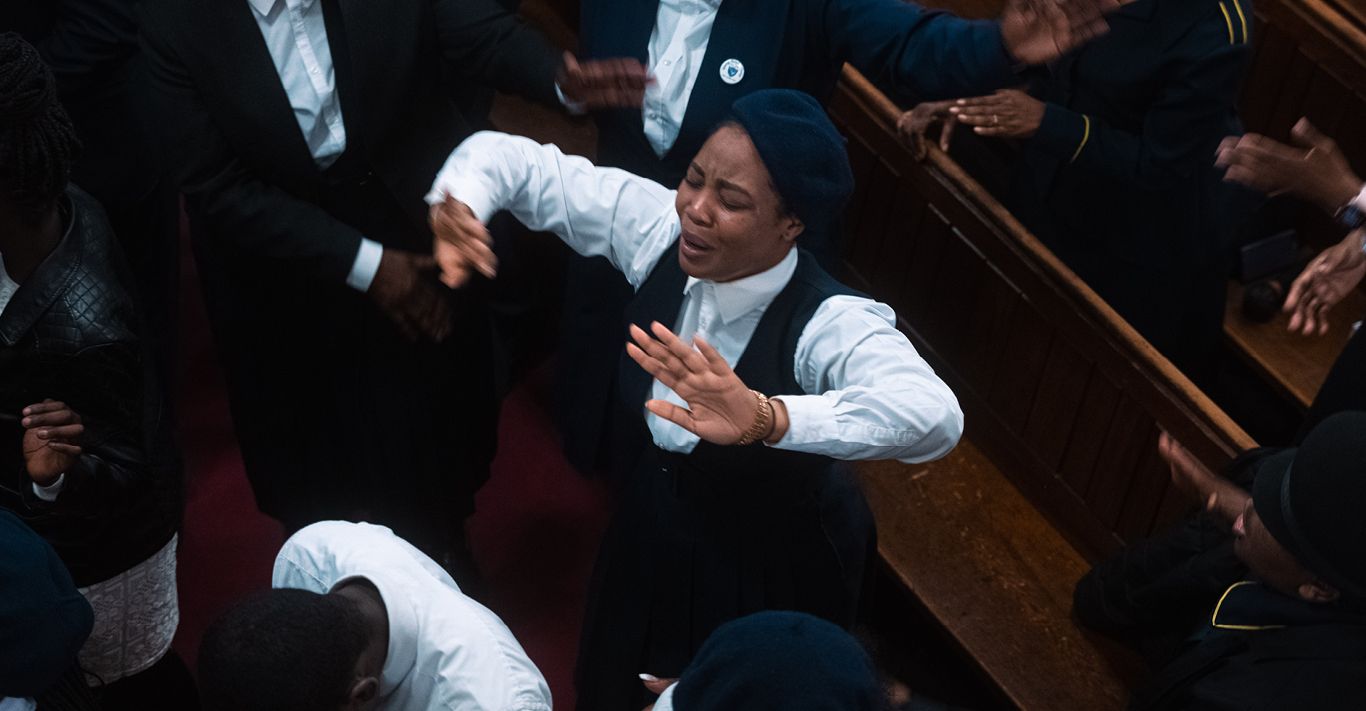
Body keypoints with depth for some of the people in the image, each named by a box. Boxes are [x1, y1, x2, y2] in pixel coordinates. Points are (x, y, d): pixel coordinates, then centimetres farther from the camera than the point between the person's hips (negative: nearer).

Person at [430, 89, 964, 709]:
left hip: (768, 586, -5)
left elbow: (934, 414, -58)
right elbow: (515, 159, -14)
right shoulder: (659, 227, -23)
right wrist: (459, 206, -37)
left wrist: (763, 418, -72)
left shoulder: (832, 325, -38)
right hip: (647, 541, 5)